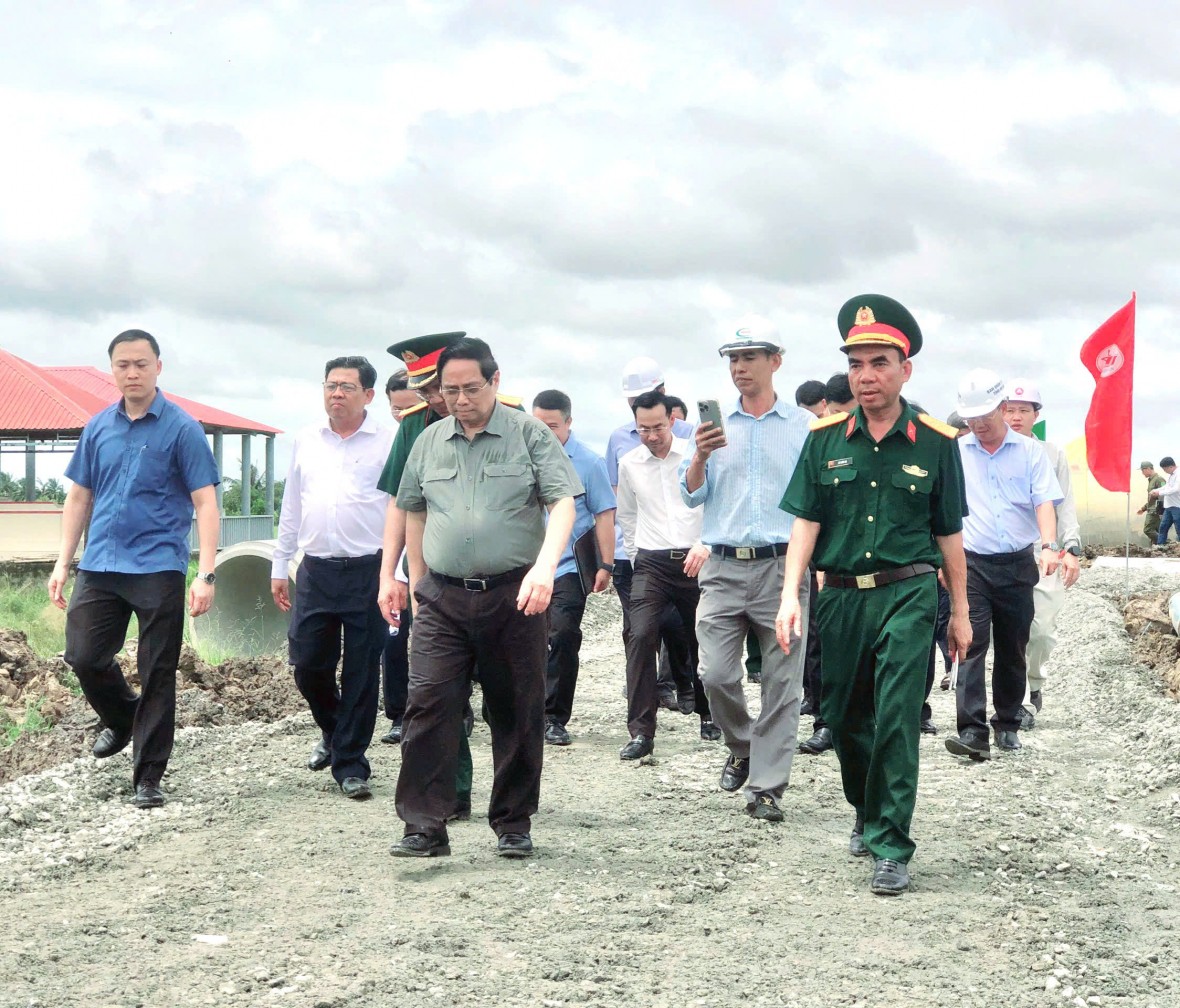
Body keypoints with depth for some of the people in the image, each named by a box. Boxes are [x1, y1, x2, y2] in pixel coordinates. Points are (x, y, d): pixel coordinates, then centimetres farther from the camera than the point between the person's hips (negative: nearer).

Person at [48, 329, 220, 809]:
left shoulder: (181, 428, -5)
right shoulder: (98, 428, 9)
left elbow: (205, 503, -8)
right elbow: (79, 498, 15)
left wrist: (205, 575, -16)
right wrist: (63, 563, 9)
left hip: (158, 568, -4)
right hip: (100, 567, 4)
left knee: (157, 674, 1)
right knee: (83, 656, 2)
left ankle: (148, 777, 11)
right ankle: (121, 719, 32)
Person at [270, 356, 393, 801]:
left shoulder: (388, 442, -3)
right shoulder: (306, 441, 12)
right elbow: (291, 508, 18)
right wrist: (279, 567, 16)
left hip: (368, 571, -4)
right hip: (316, 570, 4)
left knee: (361, 672, 2)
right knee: (307, 664, 6)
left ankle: (349, 763, 12)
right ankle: (333, 730, 34)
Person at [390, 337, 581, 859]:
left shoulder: (531, 435, -1)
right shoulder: (429, 442, 11)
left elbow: (562, 503, -8)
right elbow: (414, 513, 21)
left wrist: (544, 566, -24)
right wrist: (417, 583, 19)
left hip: (515, 597, -2)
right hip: (443, 599, 2)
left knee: (518, 714, 5)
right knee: (428, 706, -8)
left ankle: (513, 825, 18)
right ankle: (424, 827, -3)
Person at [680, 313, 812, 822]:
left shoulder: (804, 426, 5)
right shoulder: (714, 426, 11)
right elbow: (691, 495, 7)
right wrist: (700, 458, -12)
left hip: (782, 567, -2)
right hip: (724, 568, 2)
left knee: (781, 684, -1)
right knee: (715, 675, -5)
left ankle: (766, 787, 5)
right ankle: (743, 747, 23)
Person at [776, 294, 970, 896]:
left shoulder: (935, 442, 0)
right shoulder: (826, 438, 4)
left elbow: (949, 533, 5)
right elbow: (805, 521, 2)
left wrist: (960, 612, 9)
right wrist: (790, 594, -9)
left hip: (907, 594, -3)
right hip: (840, 595, 3)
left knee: (896, 720, -10)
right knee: (843, 719, 13)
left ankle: (891, 848, -2)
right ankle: (866, 812, 38)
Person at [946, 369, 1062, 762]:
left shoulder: (1030, 452, 4)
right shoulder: (955, 453, 6)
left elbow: (1044, 501, -4)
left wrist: (1049, 546, -20)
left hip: (1018, 564, 1)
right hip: (972, 563, -1)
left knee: (1012, 649, 9)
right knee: (971, 646, -12)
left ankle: (1007, 724, 24)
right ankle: (972, 731, -18)